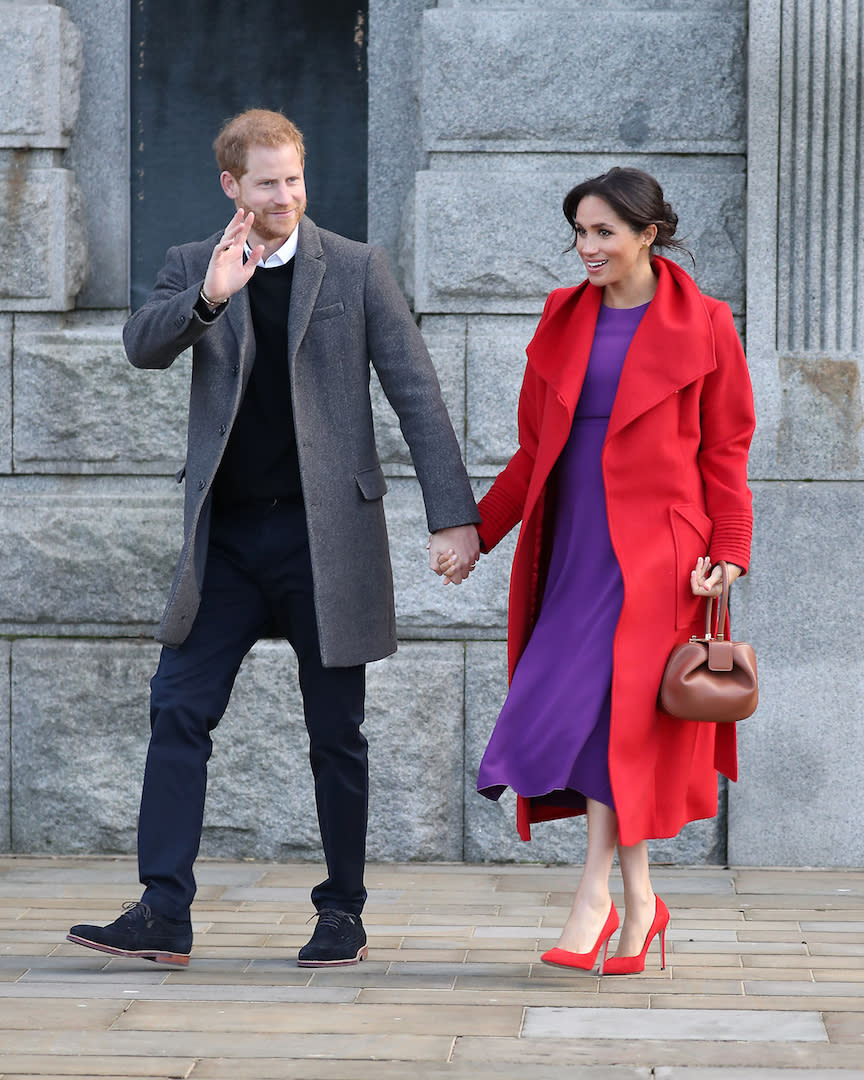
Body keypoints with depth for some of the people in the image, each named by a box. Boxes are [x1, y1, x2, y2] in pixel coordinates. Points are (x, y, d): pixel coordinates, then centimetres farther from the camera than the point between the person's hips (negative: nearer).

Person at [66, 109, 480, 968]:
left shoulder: (356, 268, 2)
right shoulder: (192, 268, 8)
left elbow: (416, 394, -1)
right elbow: (142, 346, -10)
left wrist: (452, 515, -8)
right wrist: (207, 298, -29)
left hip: (326, 534, -2)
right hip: (226, 536, 2)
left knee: (335, 731, 4)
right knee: (177, 711, -5)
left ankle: (342, 914, 17)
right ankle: (163, 914, -3)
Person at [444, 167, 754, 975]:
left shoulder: (701, 326, -1)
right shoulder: (564, 319, 11)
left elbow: (725, 454, 0)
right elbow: (535, 450, 14)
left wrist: (728, 553, -9)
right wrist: (477, 531, 8)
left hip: (652, 551, -5)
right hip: (571, 545, 5)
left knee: (608, 704, -13)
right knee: (608, 719, 4)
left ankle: (595, 897, -6)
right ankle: (638, 899, 13)